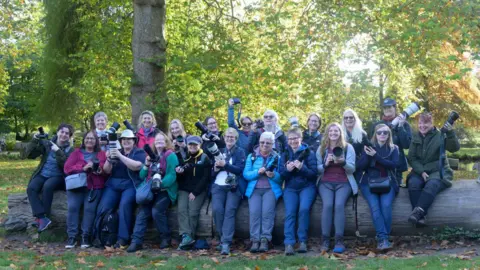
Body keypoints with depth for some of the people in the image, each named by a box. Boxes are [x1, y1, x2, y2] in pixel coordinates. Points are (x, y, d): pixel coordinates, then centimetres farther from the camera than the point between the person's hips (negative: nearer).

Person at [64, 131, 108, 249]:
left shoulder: (101, 154, 15)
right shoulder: (76, 152, 16)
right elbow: (67, 168, 3)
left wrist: (100, 170, -17)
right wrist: (83, 168, -11)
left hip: (94, 187, -1)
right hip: (76, 186, 1)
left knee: (90, 208, -20)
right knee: (72, 207, -19)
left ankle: (86, 236, -11)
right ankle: (72, 237, -13)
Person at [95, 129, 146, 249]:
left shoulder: (139, 152, 9)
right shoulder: (116, 151, 21)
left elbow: (137, 166, -12)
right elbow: (107, 170, 12)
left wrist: (120, 156, -17)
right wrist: (109, 159, -8)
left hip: (130, 185, -4)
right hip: (113, 184, 4)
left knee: (125, 205, -31)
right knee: (103, 207, -19)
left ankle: (123, 239, -30)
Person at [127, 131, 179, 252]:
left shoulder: (170, 155, 0)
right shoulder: (151, 156, 20)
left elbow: (172, 175, -12)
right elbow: (142, 176, 17)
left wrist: (159, 185, -25)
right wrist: (146, 165, -2)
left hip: (165, 190, -5)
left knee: (156, 211, -25)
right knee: (142, 212, -16)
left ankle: (166, 238, -6)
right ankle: (136, 241, -20)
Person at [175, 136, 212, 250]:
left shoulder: (205, 158, 3)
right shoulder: (183, 157, 15)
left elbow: (205, 178, -5)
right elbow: (179, 178, 15)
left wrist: (195, 192, -13)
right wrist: (178, 172, -9)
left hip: (198, 190, -3)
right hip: (184, 189, 3)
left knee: (193, 212, -21)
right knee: (181, 210, -20)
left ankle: (188, 238, -17)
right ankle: (186, 236, -30)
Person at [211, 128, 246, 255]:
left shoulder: (240, 152, 10)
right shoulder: (220, 151, 21)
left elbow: (240, 169, -5)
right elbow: (212, 173, 20)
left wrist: (225, 165, -19)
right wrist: (215, 168, -3)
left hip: (234, 187, -3)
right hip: (218, 186, 3)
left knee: (230, 210, -20)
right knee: (217, 209, -20)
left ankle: (226, 243, -25)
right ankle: (222, 238, -6)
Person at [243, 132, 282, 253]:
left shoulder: (277, 157, 11)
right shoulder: (252, 156, 14)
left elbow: (281, 177, 3)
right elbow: (246, 174, 3)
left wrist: (274, 175, -18)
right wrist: (258, 172, -14)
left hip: (271, 189, -1)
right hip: (254, 189, 1)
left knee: (267, 210, -25)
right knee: (254, 211, -23)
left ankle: (265, 239, -23)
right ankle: (255, 240, -21)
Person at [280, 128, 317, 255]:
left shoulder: (309, 153, 1)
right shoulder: (285, 154, 12)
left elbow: (313, 173, -5)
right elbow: (281, 175, 7)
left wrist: (302, 168, -23)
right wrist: (287, 169, -15)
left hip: (307, 186, -2)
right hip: (290, 188, 3)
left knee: (304, 209, -28)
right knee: (290, 212, -20)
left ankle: (303, 241, -19)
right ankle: (289, 244, -26)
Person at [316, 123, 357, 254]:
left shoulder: (348, 147, 6)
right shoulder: (321, 148, 11)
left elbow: (352, 168, 0)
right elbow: (317, 169, 7)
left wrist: (343, 162, -20)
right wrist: (325, 164, -13)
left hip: (343, 183, -1)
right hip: (326, 183, 1)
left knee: (339, 204, -29)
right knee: (328, 205, -28)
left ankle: (339, 240, -24)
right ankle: (325, 240, -19)